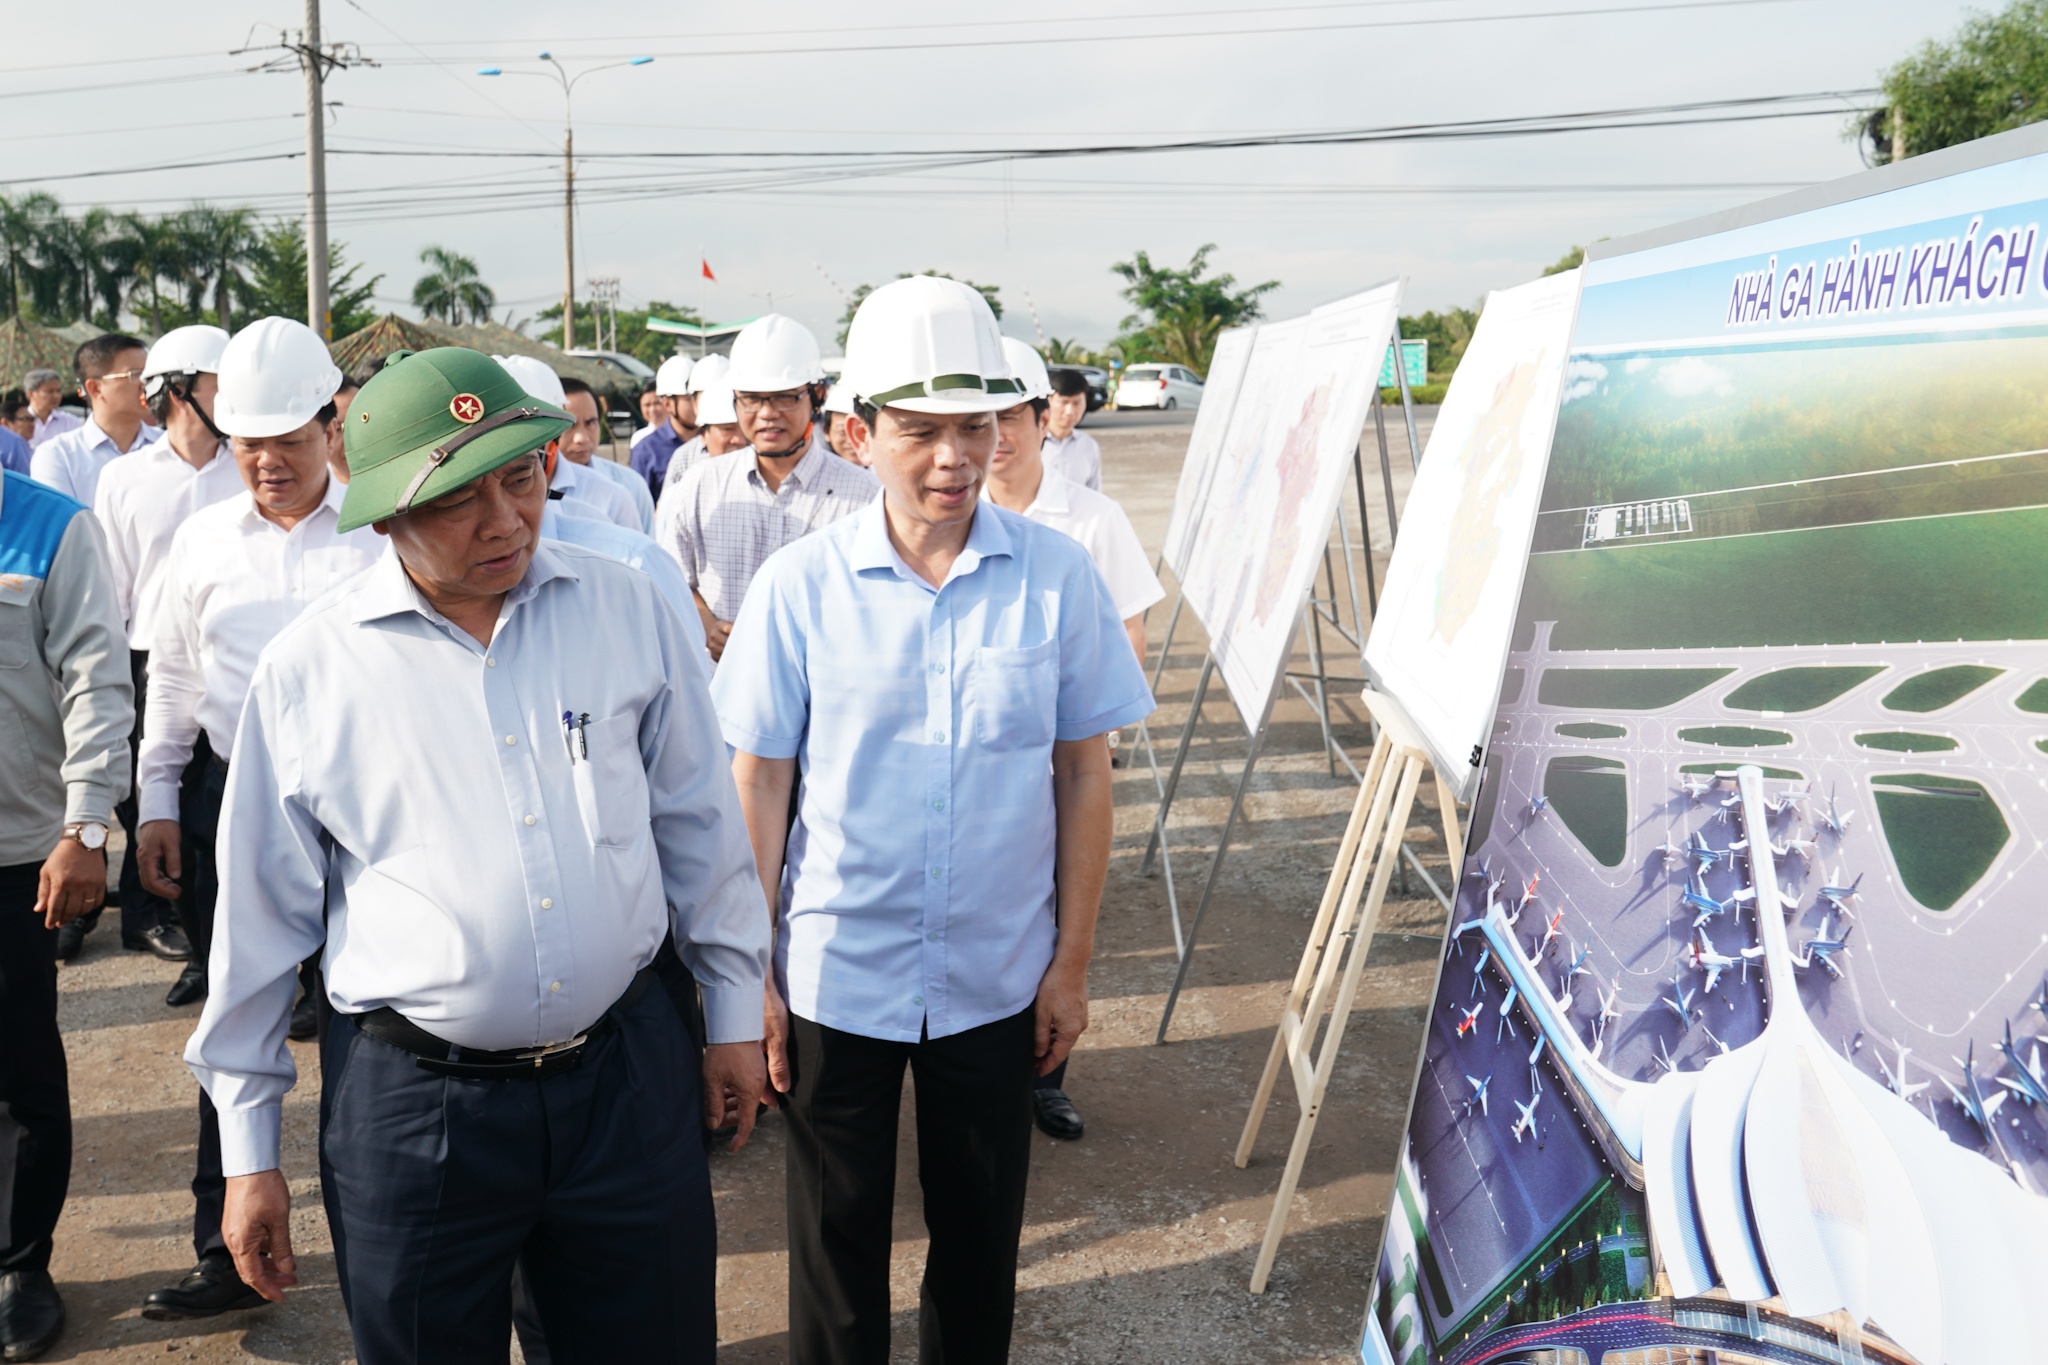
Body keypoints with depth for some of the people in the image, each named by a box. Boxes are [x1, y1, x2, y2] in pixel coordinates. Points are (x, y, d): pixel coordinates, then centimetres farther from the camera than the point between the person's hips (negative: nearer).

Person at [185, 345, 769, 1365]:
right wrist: (247, 1146, 6)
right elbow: (261, 912, 2)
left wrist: (733, 1008, 11)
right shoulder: (309, 668, -6)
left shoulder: (625, 610, -1)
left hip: (628, 1069, 2)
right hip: (409, 1099, -1)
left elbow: (697, 821, 8)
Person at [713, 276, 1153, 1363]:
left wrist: (1072, 964, 0)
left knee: (980, 1238, 17)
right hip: (835, 978, -1)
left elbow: (1082, 775, 0)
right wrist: (752, 976, -2)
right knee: (837, 1239, 15)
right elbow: (758, 787, -3)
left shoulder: (1055, 574, -7)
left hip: (997, 979, 1)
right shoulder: (799, 587, -9)